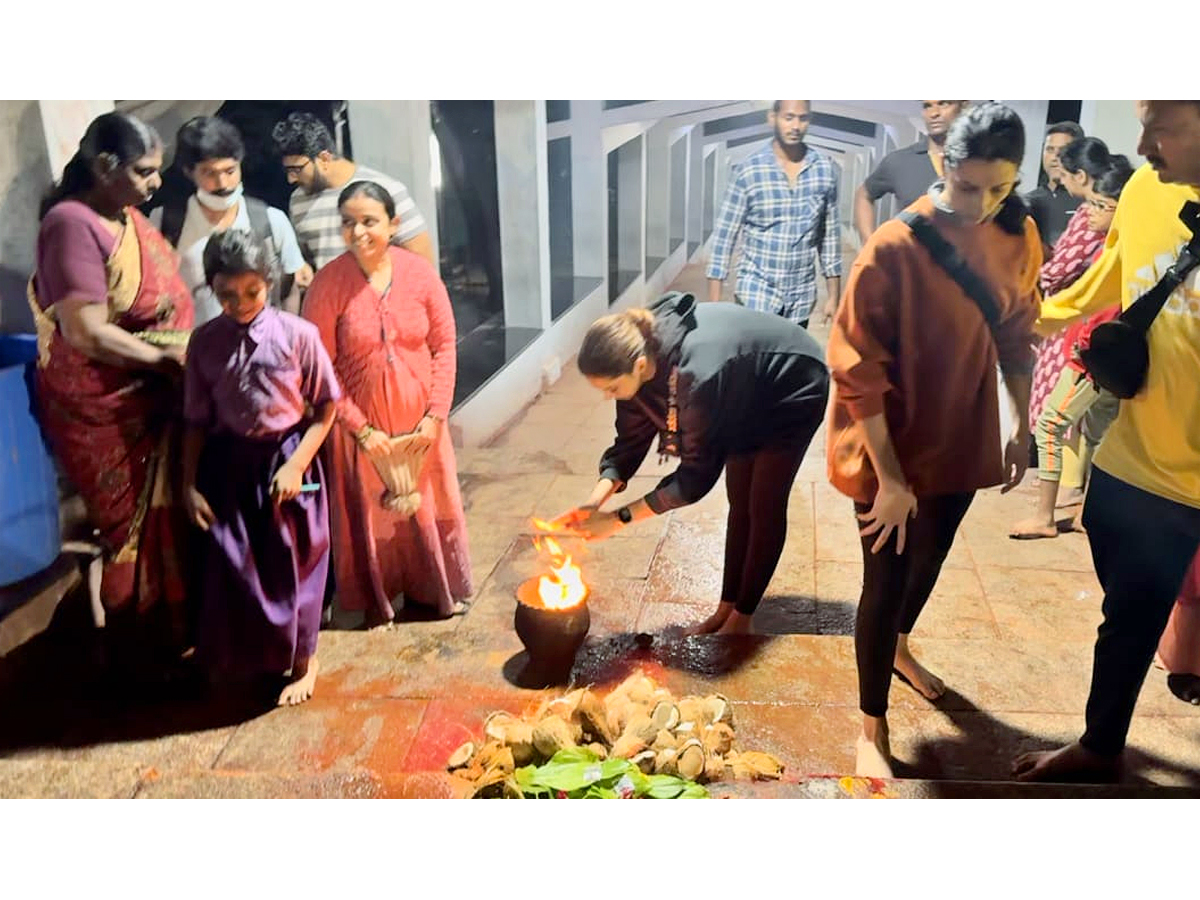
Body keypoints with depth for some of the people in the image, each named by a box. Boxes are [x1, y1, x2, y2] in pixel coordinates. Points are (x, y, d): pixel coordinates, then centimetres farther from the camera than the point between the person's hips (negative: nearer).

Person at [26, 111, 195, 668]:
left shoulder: (127, 217, 6)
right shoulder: (73, 224, -20)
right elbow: (87, 334, -25)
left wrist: (182, 356, 3)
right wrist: (168, 360, -16)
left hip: (149, 397, 8)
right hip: (105, 406, -8)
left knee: (166, 514, 17)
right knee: (138, 526, 6)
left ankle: (168, 628, 35)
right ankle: (143, 647, 24)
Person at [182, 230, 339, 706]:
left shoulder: (297, 334, -10)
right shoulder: (204, 341, -1)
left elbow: (325, 406, -5)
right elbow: (197, 420, 4)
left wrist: (295, 465, -13)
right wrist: (190, 484, -1)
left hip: (286, 460, -2)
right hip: (228, 465, 3)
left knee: (291, 566, 9)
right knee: (230, 568, 7)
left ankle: (302, 660, 29)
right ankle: (244, 660, 29)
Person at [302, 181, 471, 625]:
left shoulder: (419, 271, -10)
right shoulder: (329, 283, -16)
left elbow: (444, 344, -4)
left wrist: (436, 414, -8)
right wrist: (361, 427, -13)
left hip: (418, 415, 2)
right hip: (362, 419, -2)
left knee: (429, 503, 16)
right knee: (372, 510, 12)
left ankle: (438, 589, 39)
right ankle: (378, 597, 36)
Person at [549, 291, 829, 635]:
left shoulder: (697, 374, -45)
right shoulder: (639, 349, -22)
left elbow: (696, 474, -35)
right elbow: (631, 439, -13)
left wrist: (619, 518, -32)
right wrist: (593, 503, -26)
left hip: (792, 391, -7)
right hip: (751, 395, 7)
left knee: (764, 508, 0)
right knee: (739, 502, 13)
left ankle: (741, 619, 13)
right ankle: (726, 608, 25)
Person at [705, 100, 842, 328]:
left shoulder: (825, 170, 1)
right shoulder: (748, 172, -8)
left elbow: (831, 235, 8)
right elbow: (725, 235, -5)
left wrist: (833, 296, 8)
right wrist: (714, 301, -9)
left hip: (801, 297, 3)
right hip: (757, 292, -3)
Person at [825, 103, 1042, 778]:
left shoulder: (1020, 237, -6)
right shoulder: (895, 246, -24)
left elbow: (1017, 335, 9)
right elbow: (857, 371, -22)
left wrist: (1023, 427, 12)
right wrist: (889, 476, -22)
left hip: (963, 439, 6)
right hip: (889, 445, -5)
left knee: (930, 560, 24)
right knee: (886, 580, 4)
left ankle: (899, 648, 54)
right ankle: (873, 728, 23)